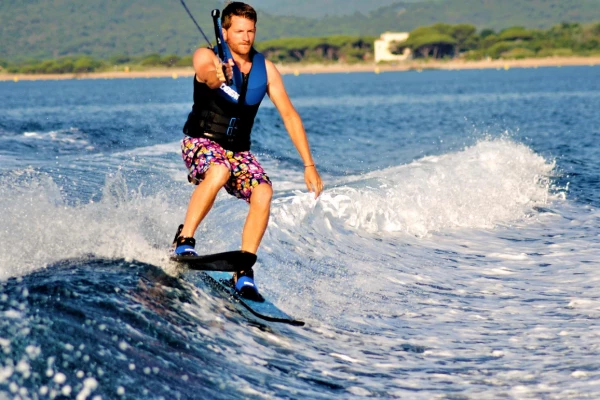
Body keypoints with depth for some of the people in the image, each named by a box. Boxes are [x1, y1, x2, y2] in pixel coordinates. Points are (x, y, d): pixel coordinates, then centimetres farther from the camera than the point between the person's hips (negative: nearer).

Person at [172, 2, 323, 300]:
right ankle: (184, 240, -24)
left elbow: (289, 115, 0)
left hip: (238, 151, 4)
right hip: (201, 143, -4)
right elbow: (206, 71, -34)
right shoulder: (207, 56, -10)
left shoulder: (265, 68, 0)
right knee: (219, 171, -38)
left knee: (263, 193, -24)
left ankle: (243, 274, -19)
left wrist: (309, 165, -5)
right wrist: (216, 75, -60)